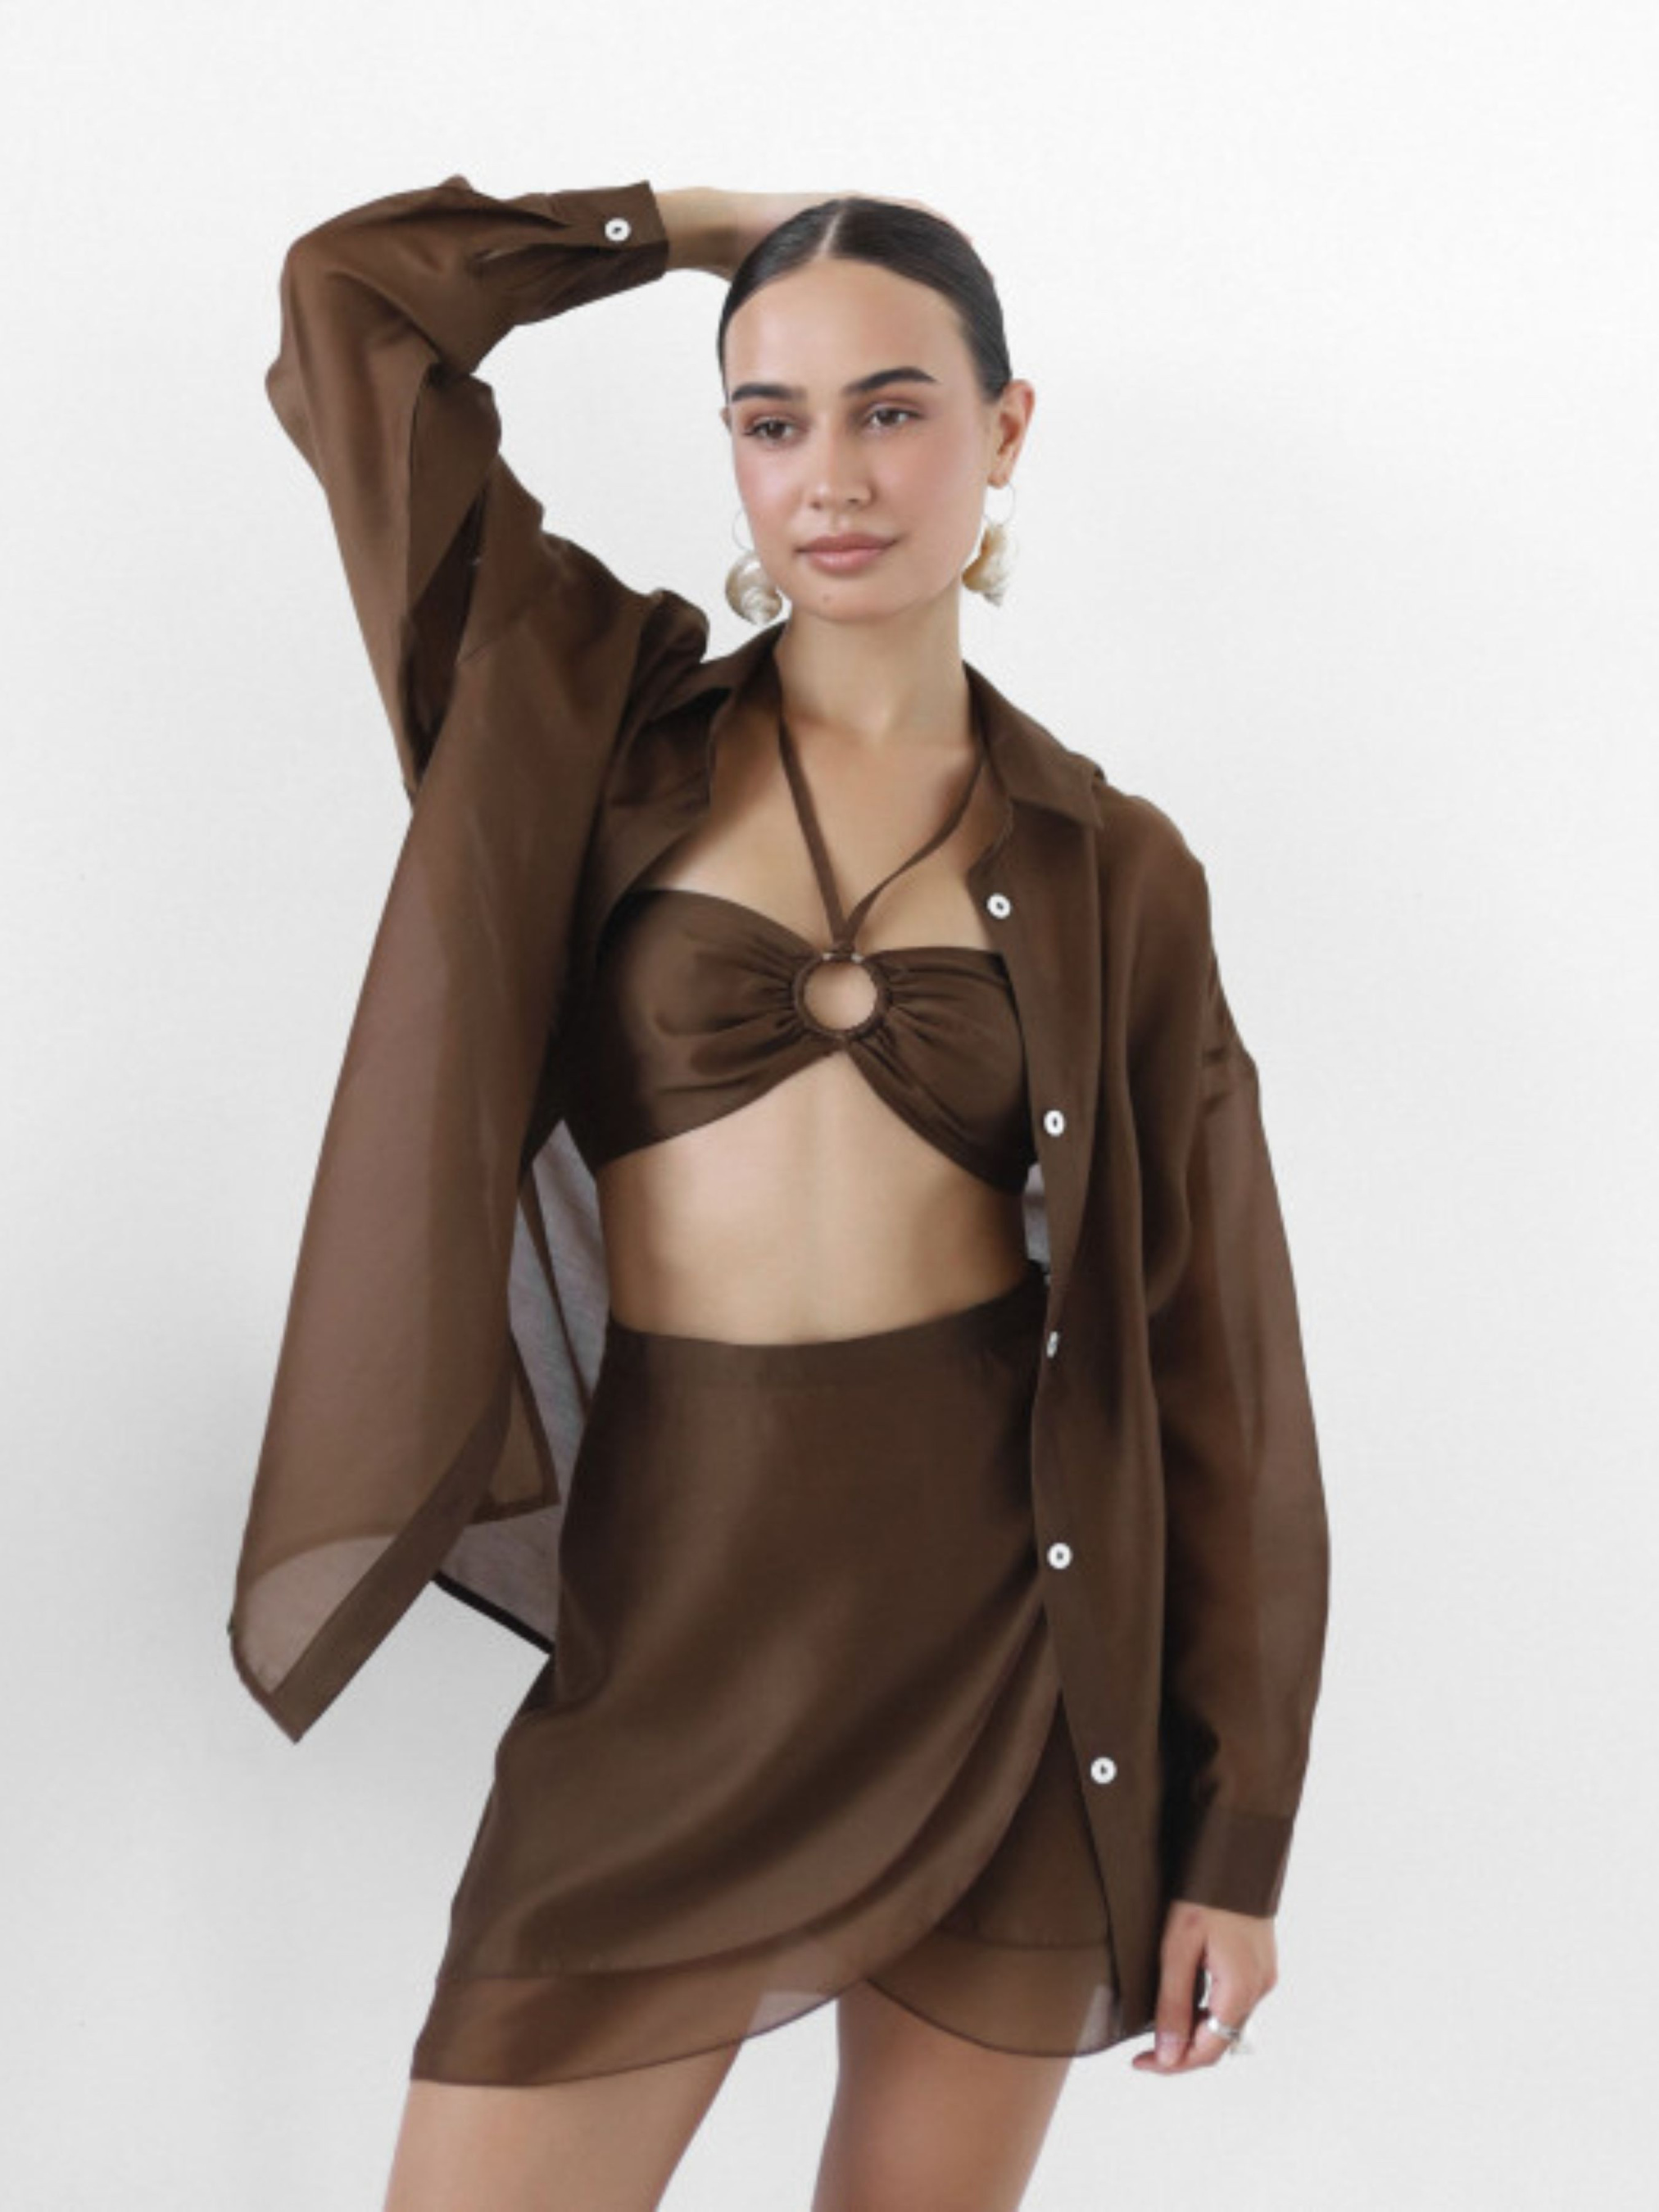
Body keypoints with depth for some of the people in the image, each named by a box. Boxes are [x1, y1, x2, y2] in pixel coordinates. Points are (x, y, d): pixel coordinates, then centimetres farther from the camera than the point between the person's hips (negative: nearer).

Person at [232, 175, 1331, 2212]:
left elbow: (1215, 1362, 2)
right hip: (675, 1643, 0)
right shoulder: (602, 719, 4)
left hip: (1013, 1647, 0)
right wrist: (707, 222, 9)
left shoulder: (1107, 873, 2)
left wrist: (1239, 1834, 1)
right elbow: (354, 293, 0)